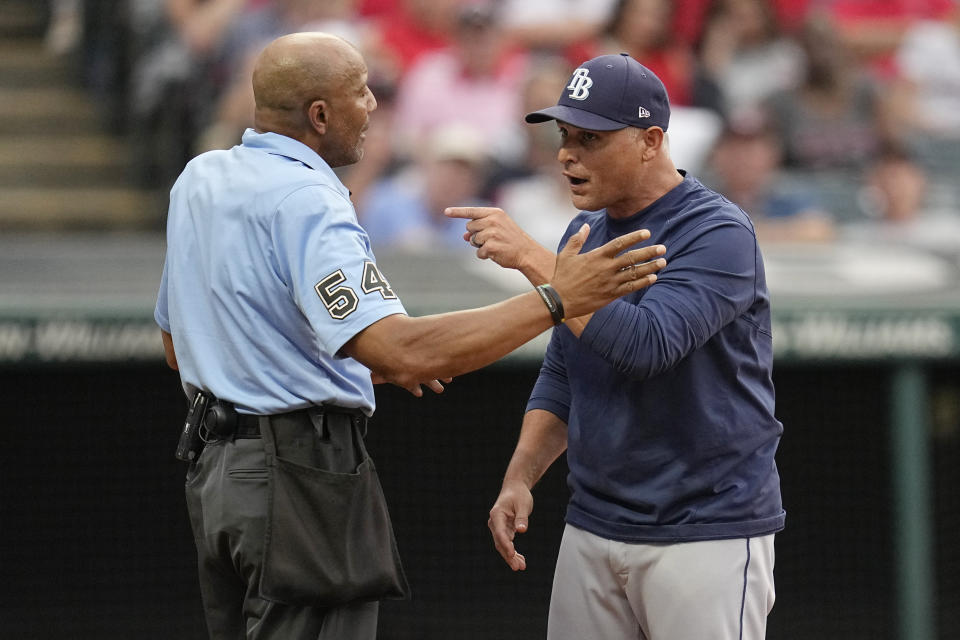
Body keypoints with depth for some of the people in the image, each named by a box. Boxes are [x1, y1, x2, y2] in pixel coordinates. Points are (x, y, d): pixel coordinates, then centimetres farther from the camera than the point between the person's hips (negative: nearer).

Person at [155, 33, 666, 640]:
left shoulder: (199, 179, 10)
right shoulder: (306, 202, -19)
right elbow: (405, 353, -31)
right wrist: (555, 300, -28)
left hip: (212, 468, 10)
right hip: (302, 475, -10)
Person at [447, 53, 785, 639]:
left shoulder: (718, 233, -13)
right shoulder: (587, 233, 13)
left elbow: (646, 344, -27)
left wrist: (531, 257, -25)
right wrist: (519, 478, 5)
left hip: (706, 533, -7)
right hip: (594, 530, 7)